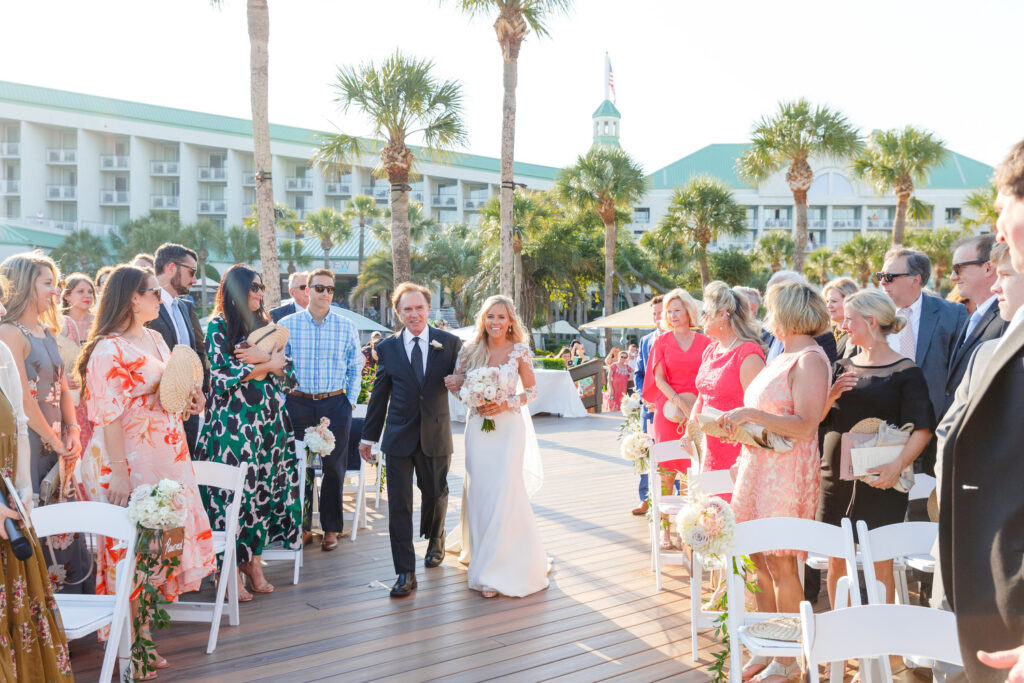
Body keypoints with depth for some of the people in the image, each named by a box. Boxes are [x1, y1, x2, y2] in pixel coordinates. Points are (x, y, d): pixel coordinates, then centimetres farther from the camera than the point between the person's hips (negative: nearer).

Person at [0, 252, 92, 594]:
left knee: (65, 530, 12)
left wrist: (72, 432, 0)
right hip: (30, 447, -8)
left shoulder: (47, 332, 13)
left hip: (57, 447, 8)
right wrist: (56, 443, -12)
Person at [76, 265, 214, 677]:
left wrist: (188, 401, 4)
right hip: (128, 461, -8)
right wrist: (118, 474, -22)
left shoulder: (155, 339, 12)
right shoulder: (110, 349, -15)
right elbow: (108, 415, -19)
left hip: (165, 455, 9)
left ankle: (144, 622, 27)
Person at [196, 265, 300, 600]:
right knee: (233, 490, -3)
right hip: (232, 419, -5)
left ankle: (253, 560, 14)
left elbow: (287, 371, 8)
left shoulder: (266, 324, 15)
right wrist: (267, 364, -6)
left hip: (269, 419, 5)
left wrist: (262, 357, -10)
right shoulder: (218, 325, 0)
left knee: (263, 487, 5)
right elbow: (221, 375, -10)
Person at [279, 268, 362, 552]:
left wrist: (350, 401, 3)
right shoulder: (288, 324, 2)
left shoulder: (346, 327, 4)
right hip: (298, 404, 0)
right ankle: (302, 526, 19)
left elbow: (355, 368, 10)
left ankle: (331, 528, 17)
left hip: (335, 404, 0)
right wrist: (282, 401, 0)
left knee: (334, 468, 4)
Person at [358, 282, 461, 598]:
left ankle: (435, 542, 47)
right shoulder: (387, 348, 2)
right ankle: (405, 572, 6)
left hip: (435, 435, 0)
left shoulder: (450, 343, 0)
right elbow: (379, 395, 8)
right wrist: (368, 436, 10)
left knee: (435, 495, 17)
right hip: (399, 437, 0)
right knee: (399, 505, -2)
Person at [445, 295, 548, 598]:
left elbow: (531, 390, 2)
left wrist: (505, 404, -13)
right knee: (478, 491, 7)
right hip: (477, 427, 3)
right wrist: (454, 385, -11)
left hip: (509, 428, -3)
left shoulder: (519, 352, -4)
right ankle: (476, 548, 31)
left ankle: (501, 567, 3)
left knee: (503, 492, -7)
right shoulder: (470, 351, 3)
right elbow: (459, 387, 13)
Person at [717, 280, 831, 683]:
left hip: (788, 472, -9)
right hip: (758, 467, 9)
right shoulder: (783, 357, 16)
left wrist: (749, 414, -24)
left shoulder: (810, 358, -12)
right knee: (761, 563, 12)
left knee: (781, 566, -1)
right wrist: (738, 424, 11)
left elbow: (804, 424, -21)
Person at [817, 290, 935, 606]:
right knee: (836, 562, 9)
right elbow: (816, 418, 11)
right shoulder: (842, 368, 12)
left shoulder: (906, 372, -4)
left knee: (880, 564, 0)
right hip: (836, 474, 5)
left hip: (879, 481, -5)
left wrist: (897, 466, -23)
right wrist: (831, 395, -9)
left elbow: (922, 428, -10)